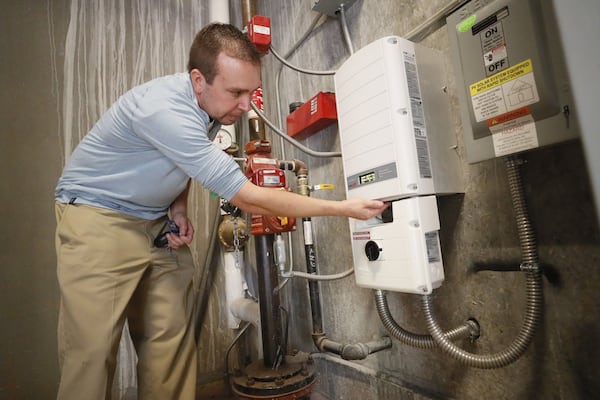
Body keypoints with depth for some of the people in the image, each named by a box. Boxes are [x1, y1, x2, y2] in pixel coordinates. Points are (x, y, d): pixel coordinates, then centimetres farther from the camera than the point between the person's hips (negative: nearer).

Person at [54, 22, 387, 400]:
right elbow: (247, 198, -32)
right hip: (97, 215, -6)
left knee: (173, 343, 0)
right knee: (93, 349, -9)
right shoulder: (163, 108, -30)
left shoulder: (214, 102, -4)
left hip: (158, 221, 6)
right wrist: (344, 208, -27)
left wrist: (179, 206, -6)